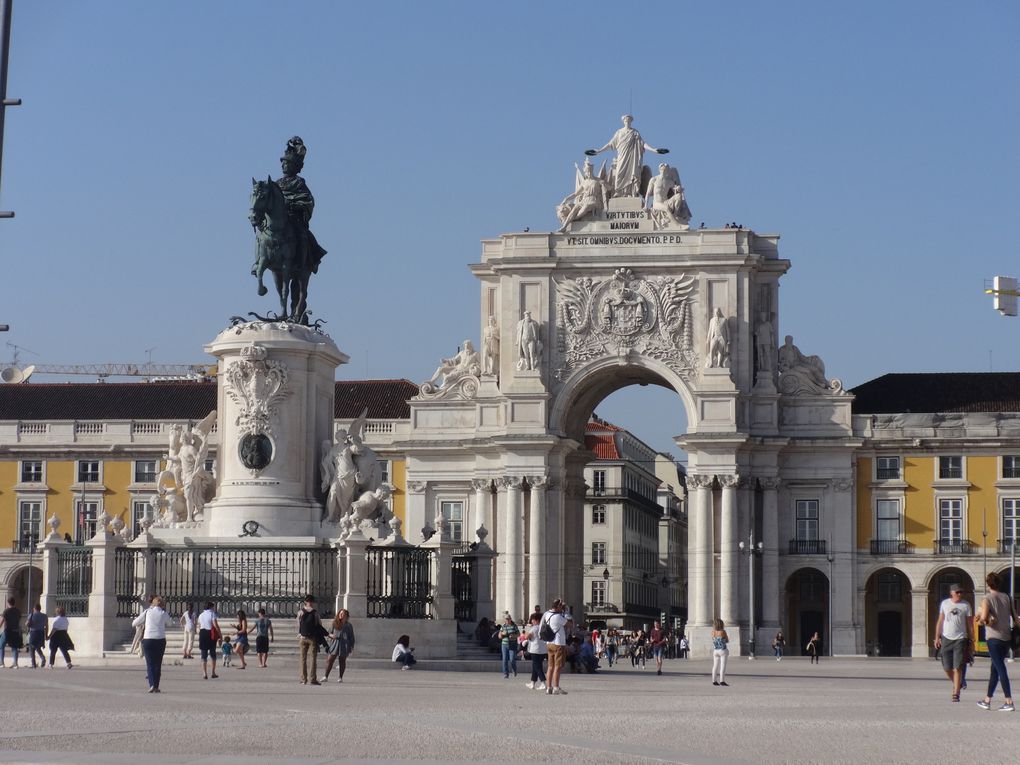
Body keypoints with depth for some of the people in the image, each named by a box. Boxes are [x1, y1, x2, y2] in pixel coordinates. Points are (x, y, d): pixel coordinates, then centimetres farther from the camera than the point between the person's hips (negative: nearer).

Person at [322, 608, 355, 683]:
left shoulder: (348, 625, 5)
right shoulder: (335, 624, 10)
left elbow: (351, 637, 7)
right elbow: (330, 633, 15)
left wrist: (352, 647, 2)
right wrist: (331, 635, -9)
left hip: (344, 645, -2)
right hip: (335, 644, 2)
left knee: (342, 661, 3)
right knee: (330, 660, -5)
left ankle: (340, 677, 11)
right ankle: (326, 676, -2)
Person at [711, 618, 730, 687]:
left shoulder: (713, 632, 0)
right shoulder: (723, 632, -13)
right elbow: (727, 641, 0)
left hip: (715, 650, 5)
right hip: (723, 650, -5)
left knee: (715, 666, 10)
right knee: (723, 666, -5)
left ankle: (714, 680, 10)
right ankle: (722, 680, -11)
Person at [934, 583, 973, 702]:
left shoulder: (966, 605, 1)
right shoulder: (944, 603, 5)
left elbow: (969, 623, 4)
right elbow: (940, 621, 9)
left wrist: (971, 640, 1)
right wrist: (937, 637, 5)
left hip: (960, 639, -2)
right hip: (946, 638, 2)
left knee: (957, 667, -9)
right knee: (947, 667, 5)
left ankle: (956, 693, -6)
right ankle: (956, 683, 33)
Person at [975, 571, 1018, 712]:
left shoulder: (987, 599, -8)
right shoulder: (1006, 597, 8)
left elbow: (983, 618, -20)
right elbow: (1015, 617, 8)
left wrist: (980, 620, 1)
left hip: (994, 638, -6)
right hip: (1007, 637, 6)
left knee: (1000, 669, -7)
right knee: (995, 668, 16)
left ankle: (1009, 703, -13)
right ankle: (987, 700, 24)